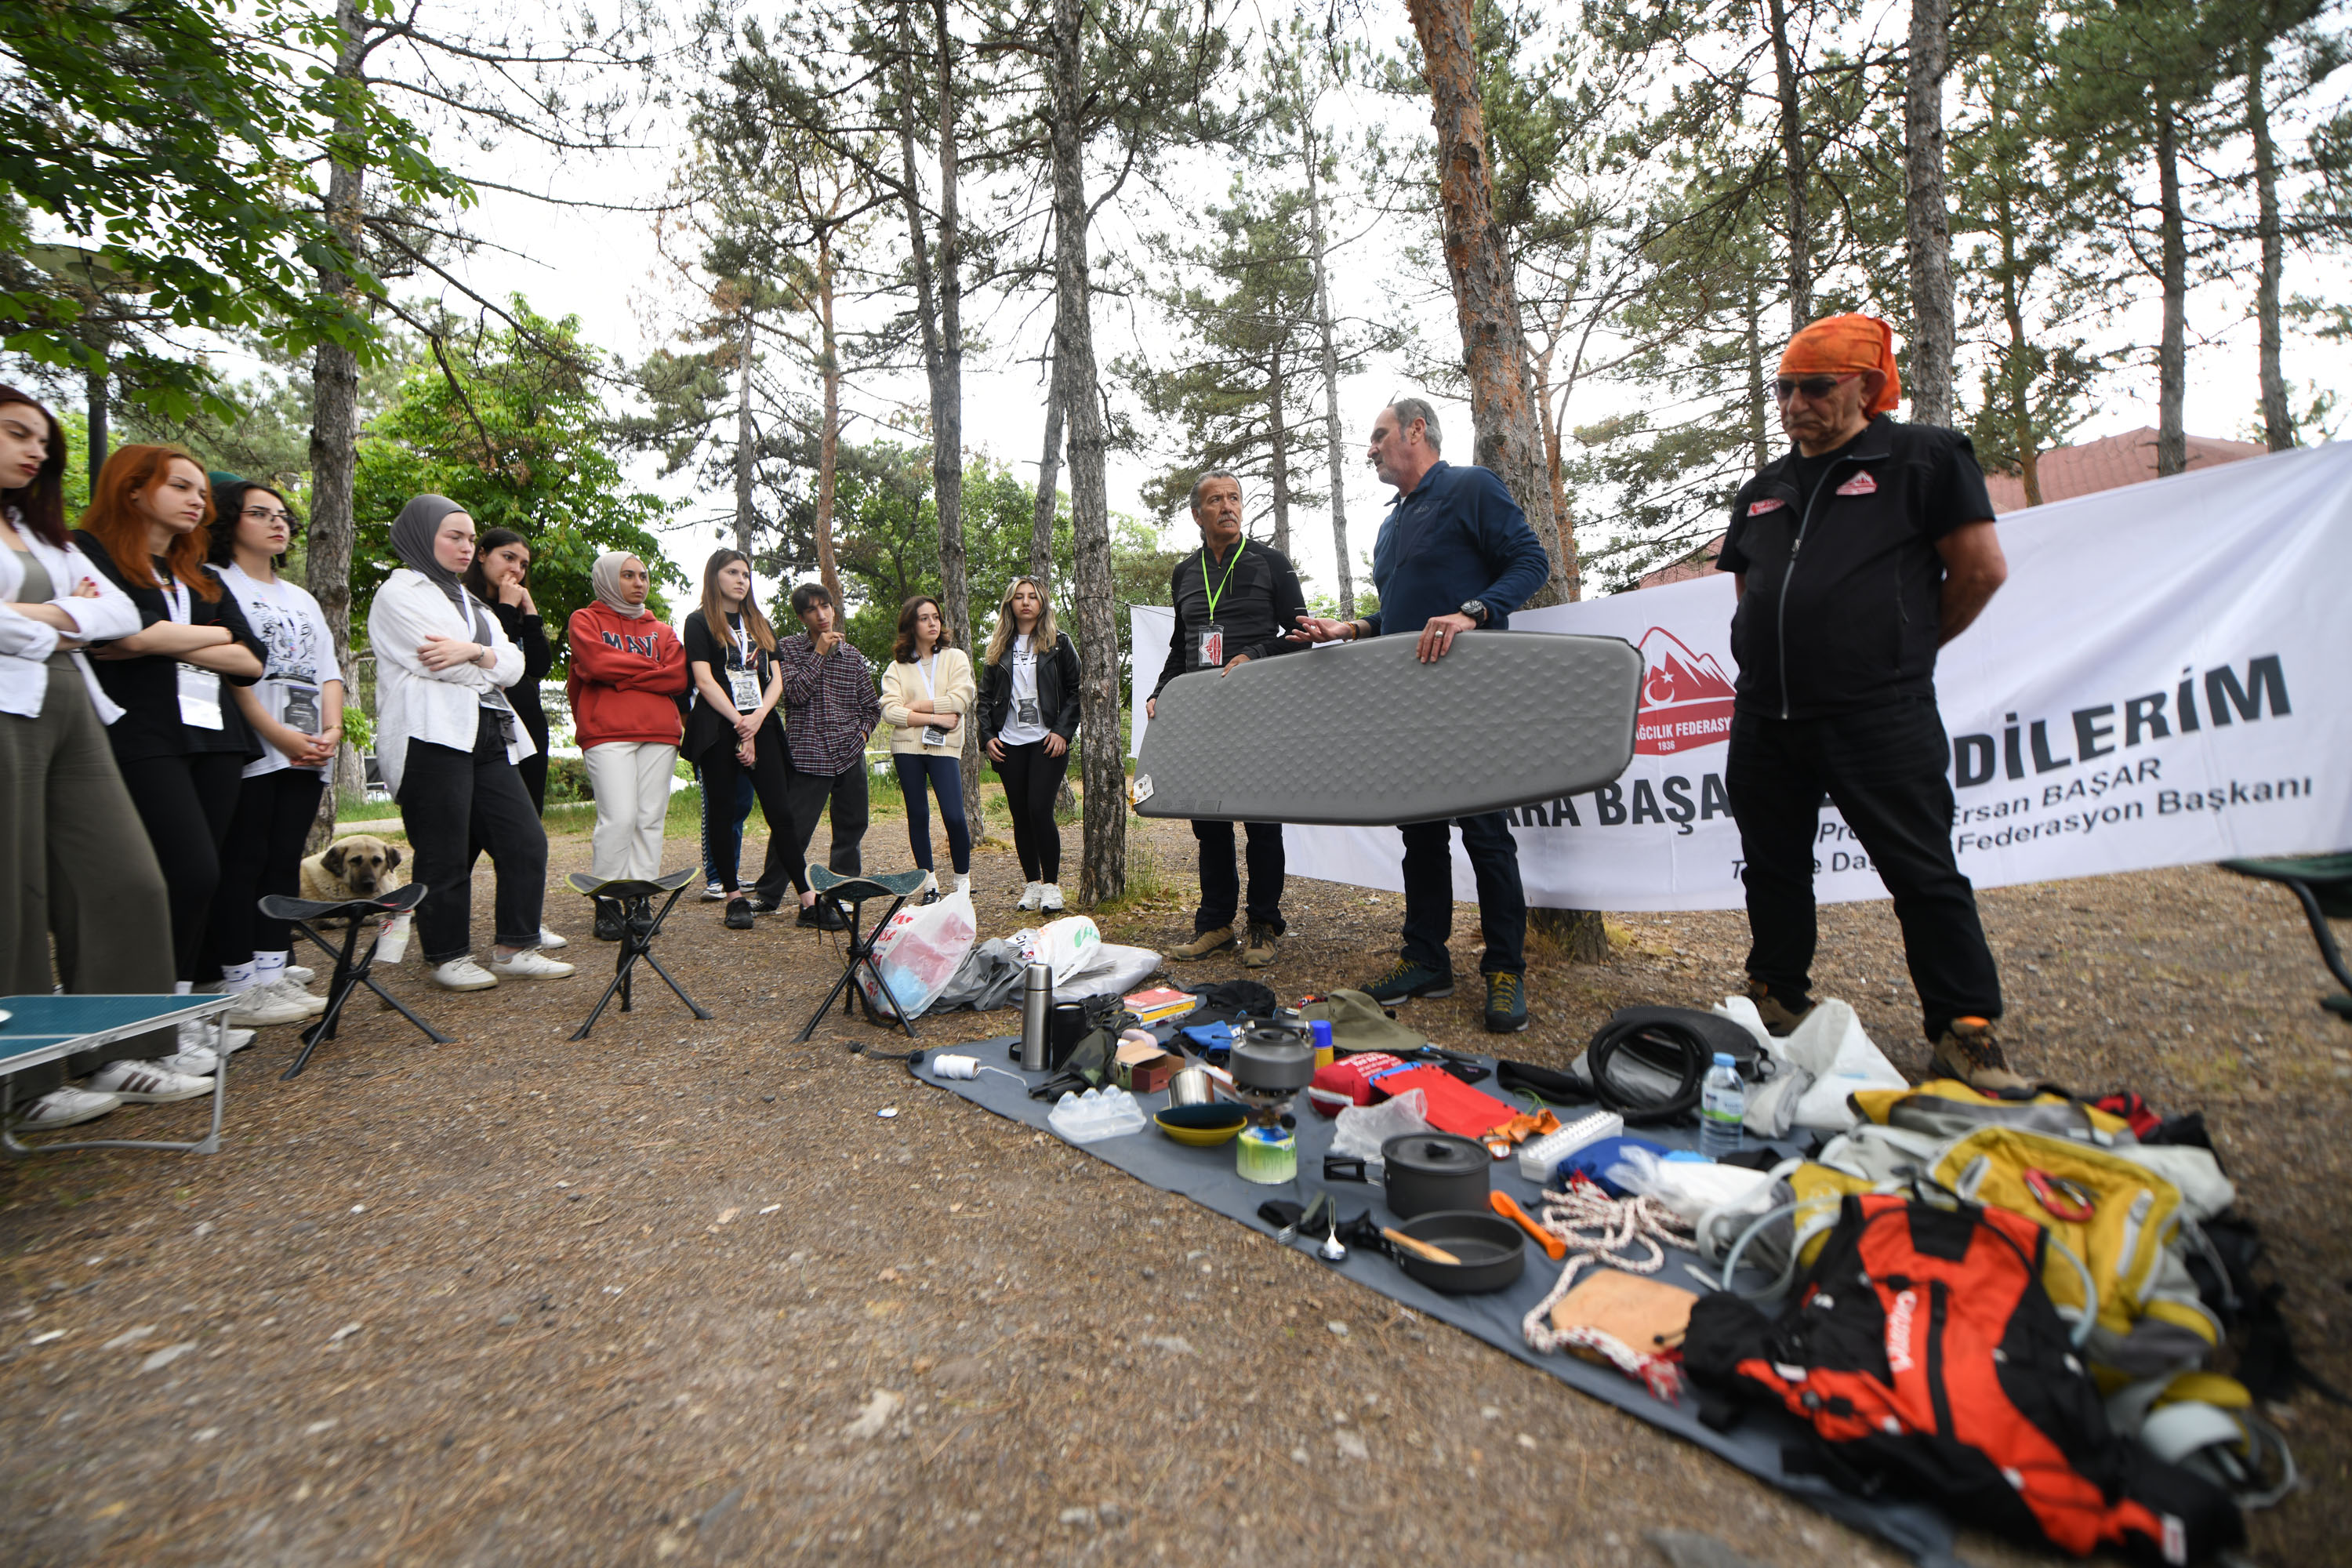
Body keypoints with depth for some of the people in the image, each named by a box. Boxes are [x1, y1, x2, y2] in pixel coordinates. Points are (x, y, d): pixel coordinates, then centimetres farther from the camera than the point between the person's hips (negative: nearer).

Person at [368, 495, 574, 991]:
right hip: (433, 736, -7)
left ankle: (514, 947, 7)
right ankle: (447, 957, 9)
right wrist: (490, 666, 6)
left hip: (488, 736, 7)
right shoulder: (399, 594, 4)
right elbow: (441, 666, -10)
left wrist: (475, 652, -8)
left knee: (526, 841, 0)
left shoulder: (472, 604, 26)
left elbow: (514, 666, 10)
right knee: (445, 855, -3)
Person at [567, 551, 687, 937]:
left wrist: (620, 675, 0)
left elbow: (679, 677, 5)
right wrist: (651, 667, 2)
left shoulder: (660, 630, 22)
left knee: (651, 819, -1)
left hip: (659, 732, 4)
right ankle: (607, 902, -3)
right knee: (619, 818, -13)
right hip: (607, 733, -4)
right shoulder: (586, 620, 14)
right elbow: (596, 662, -7)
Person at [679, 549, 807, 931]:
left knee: (780, 811, -3)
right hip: (717, 729, -3)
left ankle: (808, 898, -5)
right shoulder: (699, 623, 6)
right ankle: (734, 897, 10)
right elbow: (705, 681, -5)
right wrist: (740, 724, -11)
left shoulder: (761, 625, 19)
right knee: (722, 813, 2)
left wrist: (758, 718, -7)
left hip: (760, 727, 3)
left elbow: (776, 679, 10)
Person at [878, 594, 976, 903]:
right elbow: (889, 711, -3)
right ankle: (929, 882, 15)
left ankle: (963, 881, 5)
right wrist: (934, 717, -11)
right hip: (907, 747, 2)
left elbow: (960, 700, -7)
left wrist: (915, 706, -3)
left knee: (954, 816, -12)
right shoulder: (897, 667, 11)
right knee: (918, 816, 5)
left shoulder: (956, 657, 8)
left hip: (944, 746, -2)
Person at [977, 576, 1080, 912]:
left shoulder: (1058, 644, 6)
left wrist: (1063, 731, -8)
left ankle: (1051, 885, -1)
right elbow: (985, 696, 14)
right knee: (1020, 816, 5)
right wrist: (987, 736, 2)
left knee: (1039, 810, -13)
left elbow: (1076, 690, 2)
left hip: (1047, 742, -3)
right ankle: (1032, 884, 17)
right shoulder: (998, 649, 14)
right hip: (1009, 745, 4)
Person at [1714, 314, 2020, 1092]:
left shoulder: (1923, 457, 1)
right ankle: (1778, 1004, 28)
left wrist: (1904, 646, 7)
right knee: (1773, 866, 13)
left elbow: (1981, 568, 0)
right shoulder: (1762, 490, 18)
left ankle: (1967, 1027, 13)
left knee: (1922, 872, 0)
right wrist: (1790, 650, 14)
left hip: (1879, 717, -5)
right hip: (1765, 715, 6)